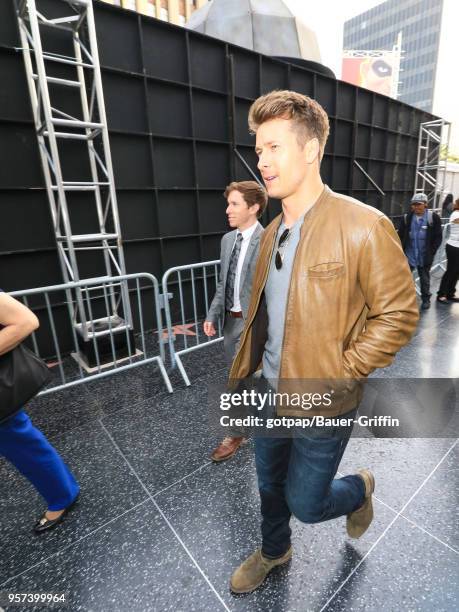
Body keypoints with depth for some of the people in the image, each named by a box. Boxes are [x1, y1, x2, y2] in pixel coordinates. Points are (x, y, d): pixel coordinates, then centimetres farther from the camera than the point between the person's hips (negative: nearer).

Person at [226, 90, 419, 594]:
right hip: (270, 392, 6)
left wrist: (338, 376, -17)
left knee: (305, 502, 15)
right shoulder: (272, 232, 3)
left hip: (322, 403, -6)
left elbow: (398, 314, -15)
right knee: (270, 487, 26)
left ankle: (360, 489, 48)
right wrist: (240, 374, 9)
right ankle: (273, 551, 57)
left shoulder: (363, 225, -19)